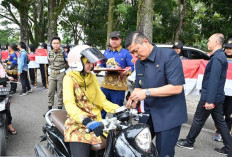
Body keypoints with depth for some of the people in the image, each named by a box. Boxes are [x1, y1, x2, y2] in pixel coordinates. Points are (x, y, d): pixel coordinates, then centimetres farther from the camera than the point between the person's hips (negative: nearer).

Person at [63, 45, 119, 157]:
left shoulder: (92, 77, 12)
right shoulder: (70, 79, -7)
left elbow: (101, 100, 8)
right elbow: (69, 105, -22)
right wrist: (87, 121, -37)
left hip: (95, 122, 5)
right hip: (78, 124, -5)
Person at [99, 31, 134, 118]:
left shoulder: (125, 53, 0)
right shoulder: (106, 52, 15)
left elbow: (131, 67, -1)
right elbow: (102, 65, 23)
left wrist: (126, 72, -21)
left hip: (119, 86, -4)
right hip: (106, 84, 4)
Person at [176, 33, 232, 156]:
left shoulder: (217, 58, -18)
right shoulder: (221, 56, 14)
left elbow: (214, 80, -25)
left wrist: (209, 100, -27)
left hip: (210, 97, -10)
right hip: (217, 97, 10)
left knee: (198, 120, 4)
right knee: (220, 121, 15)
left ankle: (189, 142, 20)